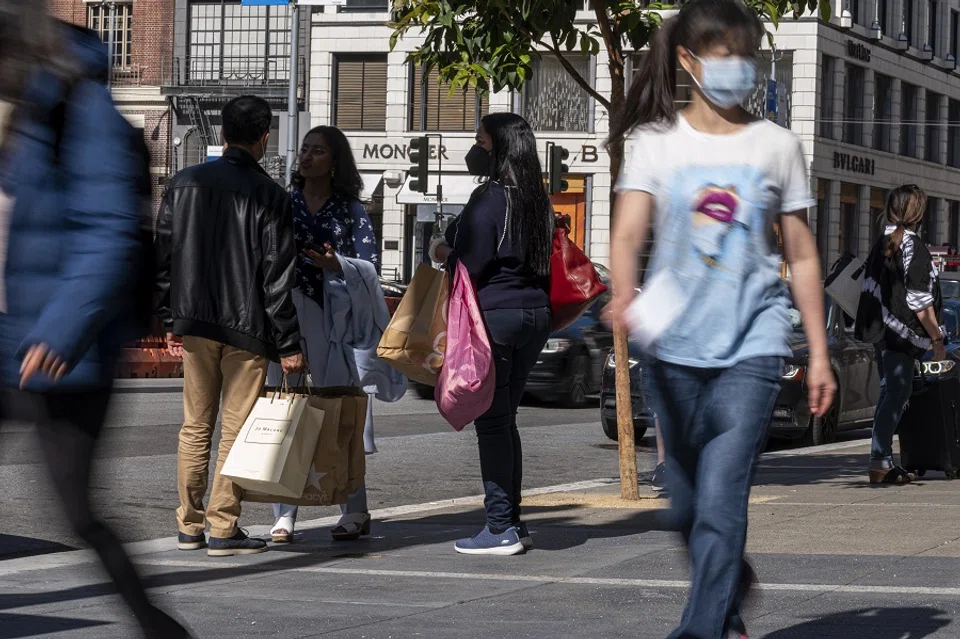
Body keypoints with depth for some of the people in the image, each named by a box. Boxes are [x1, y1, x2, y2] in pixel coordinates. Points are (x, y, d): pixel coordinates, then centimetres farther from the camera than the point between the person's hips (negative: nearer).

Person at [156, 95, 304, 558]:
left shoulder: (183, 184, 5)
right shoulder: (269, 195, -8)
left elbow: (164, 257, 8)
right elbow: (276, 275, -10)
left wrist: (170, 321, 16)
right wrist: (288, 344, -6)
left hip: (195, 324, 4)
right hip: (246, 328, -4)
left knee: (195, 427, 12)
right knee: (236, 429, 1)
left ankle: (189, 526, 17)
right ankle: (223, 529, 0)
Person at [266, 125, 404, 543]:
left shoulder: (351, 211, 7)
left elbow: (371, 267, 1)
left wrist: (336, 264, -18)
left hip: (333, 318, -2)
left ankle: (355, 511, 10)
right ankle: (285, 515, 0)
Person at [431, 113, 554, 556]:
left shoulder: (490, 199, -13)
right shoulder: (536, 200, 12)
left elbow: (469, 266, -15)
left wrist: (443, 253, 6)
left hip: (495, 316, -8)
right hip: (535, 315, 8)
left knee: (491, 423, -4)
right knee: (505, 421, 14)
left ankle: (502, 529, -5)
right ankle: (512, 523, 15)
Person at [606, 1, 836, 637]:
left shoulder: (777, 146, 4)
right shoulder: (655, 143, 3)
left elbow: (802, 256, 8)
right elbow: (629, 232, -11)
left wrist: (819, 353, 5)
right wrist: (625, 297, -32)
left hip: (751, 348, -2)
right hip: (674, 347, 2)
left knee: (720, 503, -15)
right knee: (688, 503, 14)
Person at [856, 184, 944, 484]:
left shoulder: (882, 244, 11)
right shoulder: (913, 247, -14)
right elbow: (919, 300, -16)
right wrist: (937, 338, -10)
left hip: (881, 330, 8)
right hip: (901, 334, -8)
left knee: (891, 391, 14)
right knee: (896, 394, -7)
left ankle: (884, 462, 15)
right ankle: (880, 463, -11)